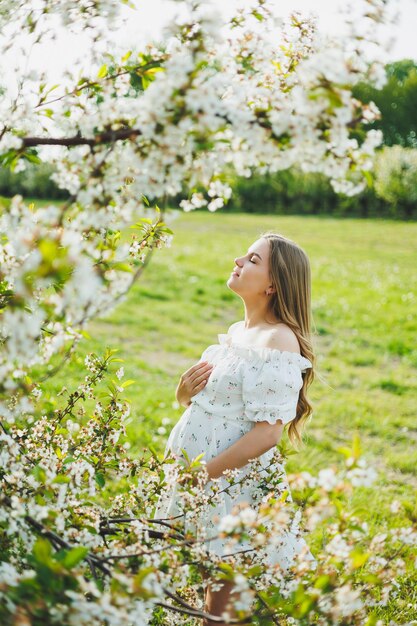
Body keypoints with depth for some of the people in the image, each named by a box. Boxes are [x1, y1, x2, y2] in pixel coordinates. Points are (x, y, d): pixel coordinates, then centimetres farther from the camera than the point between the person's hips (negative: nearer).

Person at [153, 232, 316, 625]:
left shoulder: (279, 341, -16)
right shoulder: (237, 331, 10)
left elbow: (266, 433, -22)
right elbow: (193, 399, 21)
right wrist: (185, 389, -2)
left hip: (233, 487, -8)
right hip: (195, 479, 8)